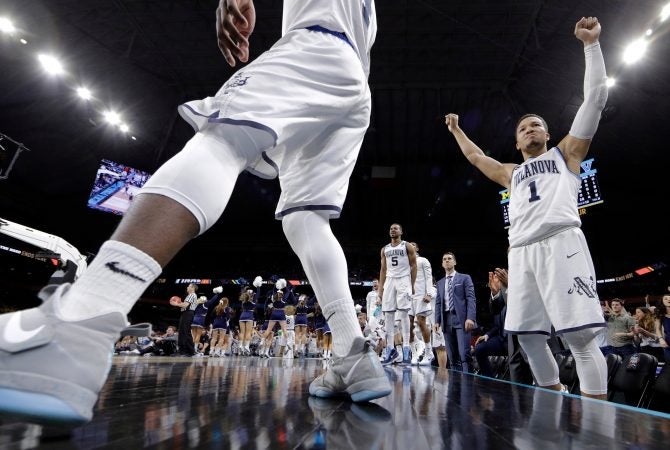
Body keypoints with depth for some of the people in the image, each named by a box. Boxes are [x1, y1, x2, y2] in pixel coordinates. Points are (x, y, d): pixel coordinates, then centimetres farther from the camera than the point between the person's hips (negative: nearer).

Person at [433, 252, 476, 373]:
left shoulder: (465, 278, 7)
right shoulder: (440, 283, 21)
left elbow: (471, 299, -2)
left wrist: (470, 318, -15)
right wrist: (437, 321, 5)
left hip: (461, 319, -4)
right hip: (446, 320, 4)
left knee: (464, 354, -12)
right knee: (452, 357, 4)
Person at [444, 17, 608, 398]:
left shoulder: (566, 153, 18)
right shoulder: (512, 173, 29)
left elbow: (595, 97, 11)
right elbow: (476, 157, 41)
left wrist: (592, 44, 10)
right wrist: (457, 130, 49)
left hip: (561, 242, -5)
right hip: (521, 251, 5)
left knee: (581, 334, -10)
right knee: (530, 335, 4)